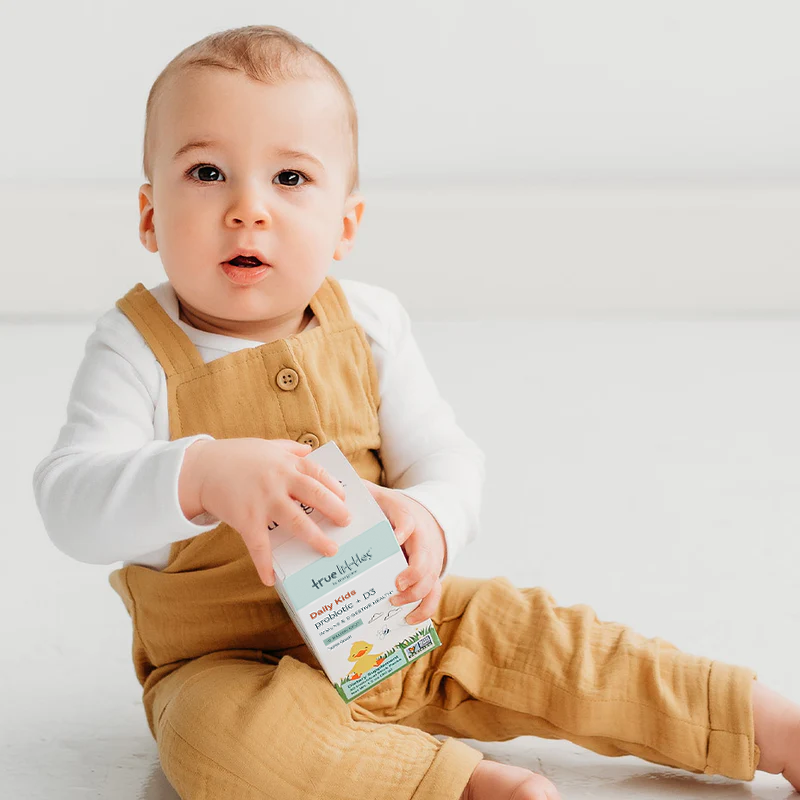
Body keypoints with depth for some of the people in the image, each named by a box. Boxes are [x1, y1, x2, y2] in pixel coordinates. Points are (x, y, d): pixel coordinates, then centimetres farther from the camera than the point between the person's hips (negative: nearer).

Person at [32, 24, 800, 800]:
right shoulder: (137, 350, -14)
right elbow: (71, 505, -26)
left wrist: (428, 519, -28)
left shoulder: (367, 326, -3)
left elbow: (446, 458, -2)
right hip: (227, 662, -3)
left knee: (529, 631, -6)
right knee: (216, 736, -34)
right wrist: (201, 475, -46)